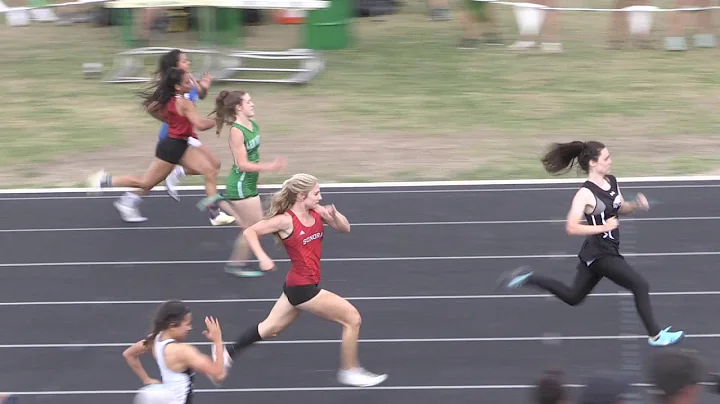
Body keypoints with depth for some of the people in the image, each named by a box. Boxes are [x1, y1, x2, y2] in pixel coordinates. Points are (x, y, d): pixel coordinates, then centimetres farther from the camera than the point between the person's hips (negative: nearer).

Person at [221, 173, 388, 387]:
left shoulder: (317, 213, 1)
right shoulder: (286, 221, -19)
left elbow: (345, 228, 5)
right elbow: (250, 232, -15)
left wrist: (334, 214, -15)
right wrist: (263, 258, -25)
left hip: (298, 285, 8)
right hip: (303, 288, -8)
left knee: (270, 328, 20)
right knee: (352, 318, -4)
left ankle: (227, 353, 31)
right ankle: (350, 371, 9)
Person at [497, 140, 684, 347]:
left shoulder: (612, 181, 2)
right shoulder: (585, 194, -22)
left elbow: (620, 209, 19)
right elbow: (571, 228, -25)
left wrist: (636, 205, -2)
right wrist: (604, 227, -28)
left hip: (608, 251, 9)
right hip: (598, 254, -9)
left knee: (573, 297, 20)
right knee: (640, 286, -7)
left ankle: (528, 278, 25)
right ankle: (655, 336, 6)